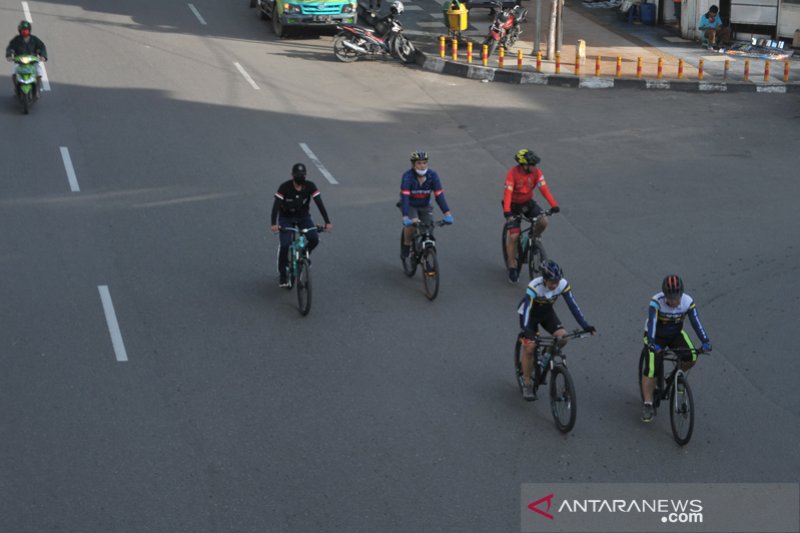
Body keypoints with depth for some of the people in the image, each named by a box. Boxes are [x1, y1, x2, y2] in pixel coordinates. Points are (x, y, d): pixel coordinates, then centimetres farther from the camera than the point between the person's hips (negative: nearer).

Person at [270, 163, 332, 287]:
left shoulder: (310, 186, -17)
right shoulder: (284, 187, -22)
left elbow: (319, 204, -21)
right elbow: (276, 205, -28)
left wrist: (327, 222, -31)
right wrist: (274, 224, -43)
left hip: (303, 217, 2)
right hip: (286, 218, -2)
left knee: (314, 239, -21)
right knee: (285, 245, -21)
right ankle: (282, 275, -1)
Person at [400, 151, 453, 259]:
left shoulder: (433, 175, -20)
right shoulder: (407, 176, -28)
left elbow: (439, 195, -24)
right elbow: (404, 197, -36)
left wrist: (447, 213, -35)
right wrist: (405, 217, -48)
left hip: (425, 206, 3)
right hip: (410, 205, -3)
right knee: (411, 225, -27)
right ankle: (406, 246, -1)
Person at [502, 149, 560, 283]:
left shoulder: (536, 172, -16)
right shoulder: (513, 173, -26)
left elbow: (544, 188, -22)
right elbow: (507, 193, -34)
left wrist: (553, 205, -35)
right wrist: (507, 212, -47)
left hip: (528, 203, 3)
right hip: (514, 205, -3)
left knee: (543, 221, -22)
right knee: (514, 236, -11)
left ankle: (534, 237, 12)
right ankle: (512, 267, 5)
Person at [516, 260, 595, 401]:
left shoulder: (563, 284, -25)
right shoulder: (534, 287, -36)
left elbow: (573, 305, -23)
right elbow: (527, 309, -40)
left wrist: (585, 325, -30)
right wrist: (526, 330, -54)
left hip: (547, 312, 4)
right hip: (530, 313, -4)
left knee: (563, 337, -18)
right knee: (529, 347, -12)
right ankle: (527, 383, 3)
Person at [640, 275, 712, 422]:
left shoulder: (688, 302, -22)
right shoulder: (656, 302, -30)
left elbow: (696, 322, -26)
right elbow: (651, 323, -39)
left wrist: (705, 341, -40)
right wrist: (652, 344, -54)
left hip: (676, 335, 3)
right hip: (656, 337, -3)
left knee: (691, 359, -19)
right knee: (651, 370, -15)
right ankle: (647, 404, -3)